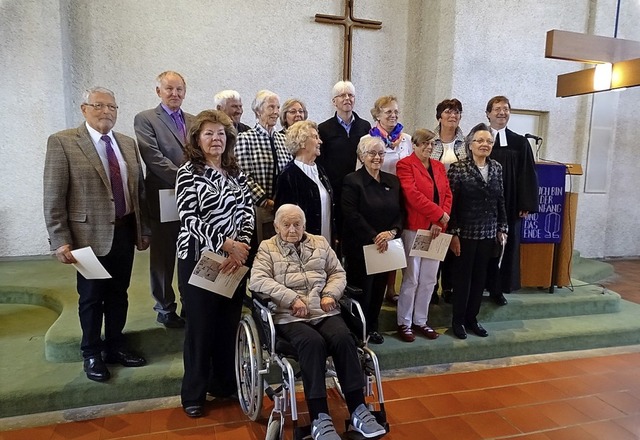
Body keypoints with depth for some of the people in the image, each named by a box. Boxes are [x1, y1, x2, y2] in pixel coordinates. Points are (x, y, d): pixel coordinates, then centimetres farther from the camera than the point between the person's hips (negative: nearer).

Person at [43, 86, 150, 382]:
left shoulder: (128, 144, 9)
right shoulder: (62, 142, -7)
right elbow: (53, 198, -10)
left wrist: (143, 229, 11)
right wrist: (60, 241, -13)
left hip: (125, 231, 5)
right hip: (90, 234, -4)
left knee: (119, 293, 15)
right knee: (92, 297, 10)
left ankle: (115, 346, 32)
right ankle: (91, 354, 29)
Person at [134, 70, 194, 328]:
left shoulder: (193, 121, 15)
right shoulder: (145, 119, -1)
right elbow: (153, 157, -13)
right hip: (164, 198, -4)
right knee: (163, 256, 8)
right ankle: (165, 308, 22)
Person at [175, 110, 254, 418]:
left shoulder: (236, 172, 9)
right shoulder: (188, 173, -6)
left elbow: (247, 211, 3)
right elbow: (189, 219, -15)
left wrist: (240, 247, -12)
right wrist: (225, 244, -20)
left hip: (234, 259, 5)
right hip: (199, 258, -4)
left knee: (229, 323, 12)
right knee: (200, 326, 6)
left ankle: (224, 383, 31)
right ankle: (193, 394, 23)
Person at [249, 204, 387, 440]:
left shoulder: (320, 243, 19)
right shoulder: (267, 248, 9)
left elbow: (338, 273, 18)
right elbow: (258, 280, -6)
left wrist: (331, 294, -3)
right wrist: (292, 299, -14)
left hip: (324, 312, 3)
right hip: (289, 316, -3)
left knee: (344, 338, -26)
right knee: (313, 342, -33)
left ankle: (358, 411, -20)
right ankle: (319, 418, -29)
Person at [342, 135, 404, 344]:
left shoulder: (392, 181, 10)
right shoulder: (352, 181, -7)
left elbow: (400, 212, 7)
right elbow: (352, 215, -15)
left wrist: (392, 232, -11)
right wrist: (374, 237, -18)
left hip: (386, 246, 5)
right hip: (360, 246, -5)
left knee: (379, 288, 13)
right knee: (362, 289, 2)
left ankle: (372, 327, 31)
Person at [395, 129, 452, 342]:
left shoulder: (439, 166, 15)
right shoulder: (405, 165, -5)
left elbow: (447, 194, 7)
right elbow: (412, 195, -17)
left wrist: (440, 222, -7)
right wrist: (440, 214, -16)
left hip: (436, 229, 6)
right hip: (414, 228, -6)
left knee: (429, 279, 10)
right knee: (411, 278, 1)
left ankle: (420, 321, 23)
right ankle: (404, 323, 14)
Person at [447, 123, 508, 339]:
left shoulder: (497, 168, 7)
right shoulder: (458, 168, -9)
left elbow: (500, 201, 11)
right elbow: (450, 202, -11)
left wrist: (502, 228, 8)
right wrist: (453, 233, -14)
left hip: (488, 233, 5)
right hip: (465, 232, -5)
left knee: (480, 276, 12)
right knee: (463, 276, 5)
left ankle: (472, 317, 26)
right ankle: (458, 320, 19)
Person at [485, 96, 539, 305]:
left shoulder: (520, 142, 6)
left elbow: (527, 175, 3)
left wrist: (526, 205, -4)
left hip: (509, 205, 2)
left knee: (506, 246, 8)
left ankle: (497, 288, 20)